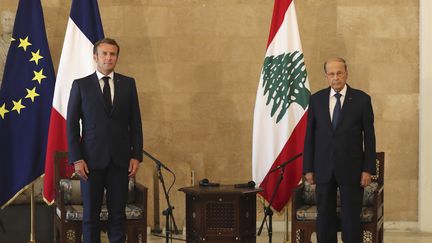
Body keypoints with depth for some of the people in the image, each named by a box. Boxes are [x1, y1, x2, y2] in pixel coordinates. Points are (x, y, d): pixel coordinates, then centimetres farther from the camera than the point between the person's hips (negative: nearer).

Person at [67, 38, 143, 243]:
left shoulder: (128, 84, 7)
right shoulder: (81, 85, 2)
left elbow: (135, 123, 8)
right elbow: (72, 124, 1)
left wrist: (136, 155, 0)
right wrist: (76, 159, -7)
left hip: (120, 159, 1)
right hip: (92, 159, -1)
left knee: (118, 213, 3)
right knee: (91, 213, 4)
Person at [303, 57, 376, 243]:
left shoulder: (362, 99, -1)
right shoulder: (316, 99, 5)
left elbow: (369, 136, -1)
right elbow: (309, 136, 6)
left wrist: (368, 169, -6)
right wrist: (308, 168, 2)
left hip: (351, 169, -2)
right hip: (323, 168, 2)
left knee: (351, 219, 1)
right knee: (324, 217, 6)